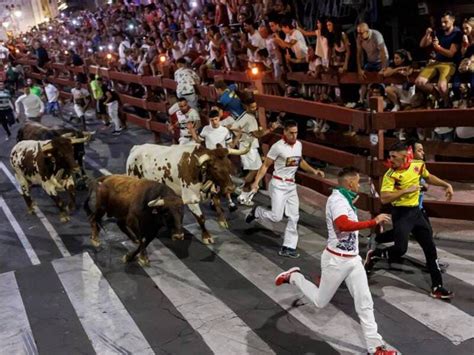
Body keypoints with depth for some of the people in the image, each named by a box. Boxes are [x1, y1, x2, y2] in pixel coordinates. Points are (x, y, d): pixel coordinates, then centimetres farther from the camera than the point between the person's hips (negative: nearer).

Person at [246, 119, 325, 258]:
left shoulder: (299, 145, 4)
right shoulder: (278, 146, -17)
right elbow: (265, 165, -11)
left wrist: (314, 171, 10)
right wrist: (256, 182, -20)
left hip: (291, 185, 7)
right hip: (278, 185, -7)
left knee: (294, 217, 4)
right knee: (276, 217, -10)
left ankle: (288, 247, 12)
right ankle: (256, 211, 20)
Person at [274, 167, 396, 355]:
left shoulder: (344, 199, 10)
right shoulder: (337, 199, -21)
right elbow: (344, 225, -40)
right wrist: (374, 222, -37)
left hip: (353, 259, 8)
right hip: (336, 260, -8)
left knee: (365, 304, 5)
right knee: (320, 302, 10)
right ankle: (293, 277, 30)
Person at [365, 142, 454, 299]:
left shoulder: (418, 165, -2)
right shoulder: (390, 175, -17)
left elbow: (428, 177, 20)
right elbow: (384, 198, -26)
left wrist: (447, 185, 13)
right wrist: (406, 190, -28)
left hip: (416, 211, 6)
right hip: (401, 214, -6)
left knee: (430, 247, 8)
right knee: (400, 249, -16)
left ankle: (437, 287, 18)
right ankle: (374, 255, 14)